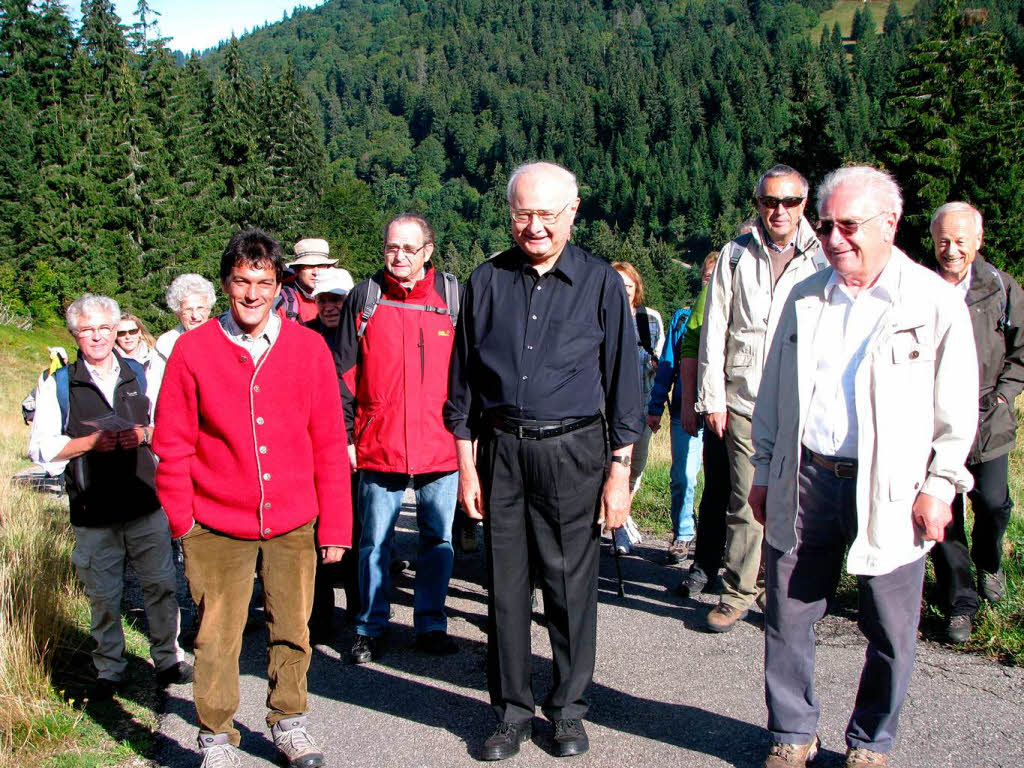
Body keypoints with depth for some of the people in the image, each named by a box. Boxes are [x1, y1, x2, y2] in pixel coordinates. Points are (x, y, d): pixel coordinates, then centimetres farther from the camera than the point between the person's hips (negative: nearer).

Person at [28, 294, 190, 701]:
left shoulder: (139, 374, 9)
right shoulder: (58, 384, 3)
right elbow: (42, 449, -1)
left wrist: (145, 434, -8)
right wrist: (91, 442, -15)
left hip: (147, 504, 1)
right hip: (93, 512, -1)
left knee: (161, 585, 5)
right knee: (103, 596, 7)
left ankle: (168, 659, 22)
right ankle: (109, 669, 23)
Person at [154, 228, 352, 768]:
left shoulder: (307, 347, 1)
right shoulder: (193, 350, -2)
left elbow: (328, 443, 3)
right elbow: (172, 445, 2)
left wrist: (334, 523, 2)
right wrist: (183, 520, -1)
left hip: (293, 523, 1)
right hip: (217, 527, -1)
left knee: (291, 630, 11)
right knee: (217, 637, 4)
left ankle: (288, 723, 32)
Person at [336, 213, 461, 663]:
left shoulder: (452, 297, 5)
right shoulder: (364, 298, 4)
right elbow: (345, 373, 5)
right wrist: (346, 434, 1)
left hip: (440, 445, 1)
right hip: (378, 444, 0)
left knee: (438, 538, 9)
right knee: (375, 541, 7)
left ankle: (431, 623, 24)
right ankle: (371, 629, 21)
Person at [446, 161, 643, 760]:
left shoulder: (601, 283, 1)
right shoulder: (487, 281, 6)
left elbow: (624, 379, 3)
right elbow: (463, 377, 11)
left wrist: (620, 471, -1)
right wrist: (467, 463, 7)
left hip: (572, 451, -2)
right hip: (501, 450, 2)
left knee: (572, 586, 5)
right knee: (506, 585, 8)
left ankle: (570, 709, 23)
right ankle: (513, 711, 23)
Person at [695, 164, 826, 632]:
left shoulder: (822, 259, 5)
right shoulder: (737, 255, 7)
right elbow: (714, 331, 7)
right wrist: (712, 397, 2)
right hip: (745, 403, 0)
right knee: (746, 502, 0)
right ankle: (738, 592, 13)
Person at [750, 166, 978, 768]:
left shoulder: (936, 302, -2)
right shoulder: (805, 299, 9)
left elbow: (958, 409, 0)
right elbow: (774, 394, 15)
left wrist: (939, 485, -5)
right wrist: (764, 470, 14)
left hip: (890, 492, -3)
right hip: (805, 484, 3)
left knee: (891, 634, 6)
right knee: (789, 618, 8)